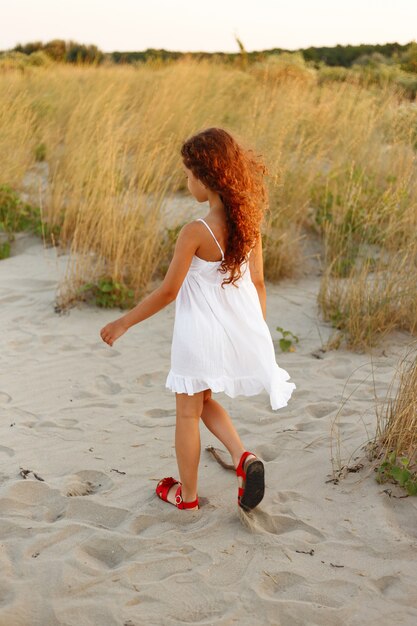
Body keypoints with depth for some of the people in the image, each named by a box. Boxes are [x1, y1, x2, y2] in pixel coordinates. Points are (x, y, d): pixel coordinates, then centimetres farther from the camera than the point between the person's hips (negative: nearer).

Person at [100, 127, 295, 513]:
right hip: (239, 331, 6)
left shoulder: (196, 232, -22)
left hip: (200, 333, -6)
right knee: (205, 402, 27)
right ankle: (243, 457, 7)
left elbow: (168, 291, -16)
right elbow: (258, 283, 2)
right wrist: (258, 332, 16)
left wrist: (123, 324, -4)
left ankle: (187, 493, 28)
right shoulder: (249, 223, -5)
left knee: (188, 412, 13)